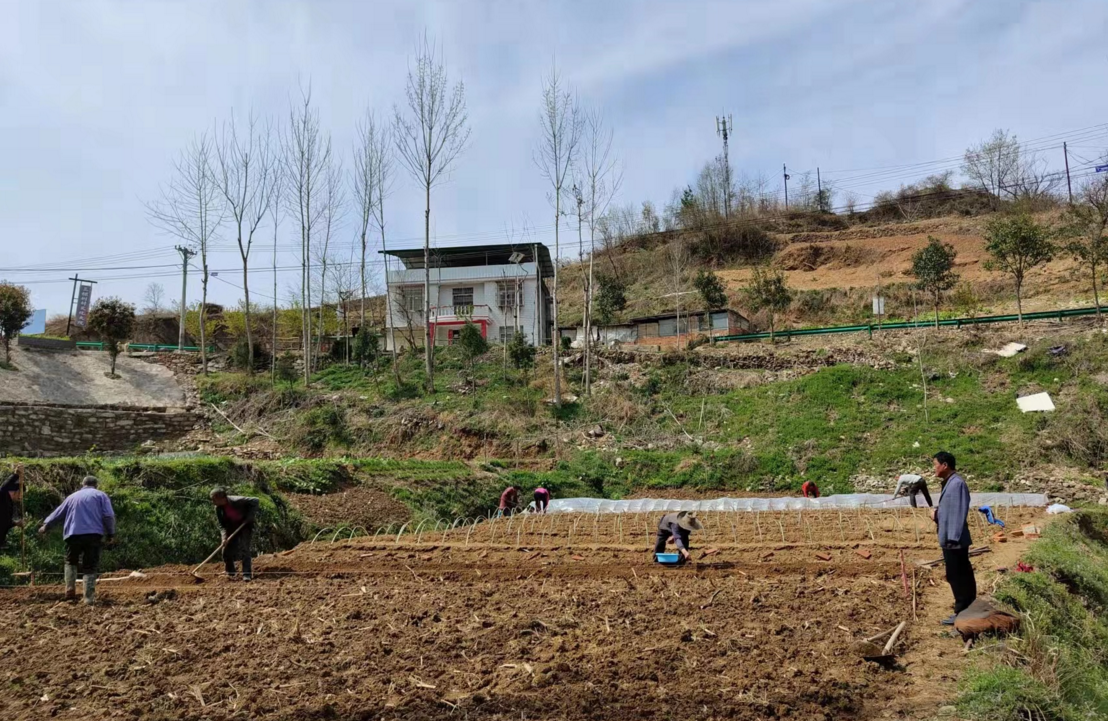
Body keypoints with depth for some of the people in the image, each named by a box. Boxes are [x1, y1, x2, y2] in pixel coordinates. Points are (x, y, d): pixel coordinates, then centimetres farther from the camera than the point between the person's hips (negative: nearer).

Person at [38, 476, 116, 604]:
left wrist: (46, 525, 42)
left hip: (73, 534, 2)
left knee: (71, 562, 22)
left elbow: (57, 513, 27)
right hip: (93, 534, -2)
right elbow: (108, 515, -2)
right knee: (90, 566, 2)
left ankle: (70, 592, 8)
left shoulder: (72, 497, 19)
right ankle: (89, 597, -3)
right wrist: (111, 534, 2)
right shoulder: (100, 495, 9)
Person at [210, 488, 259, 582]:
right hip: (232, 527, 5)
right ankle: (230, 573, 17)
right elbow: (221, 525, -7)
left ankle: (247, 574, -9)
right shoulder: (218, 508, -13)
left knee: (245, 549, -13)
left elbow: (255, 501, -25)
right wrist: (224, 537, -23)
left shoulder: (236, 501, -30)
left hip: (245, 525, -5)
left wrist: (250, 517, -25)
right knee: (227, 549, -1)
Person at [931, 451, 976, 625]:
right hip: (948, 540, 10)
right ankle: (963, 610, 25)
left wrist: (953, 538, -24)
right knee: (955, 576, 16)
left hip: (955, 541, -10)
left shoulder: (957, 483, -18)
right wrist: (937, 514, 2)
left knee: (960, 577, -3)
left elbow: (959, 512, -22)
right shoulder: (949, 483, 13)